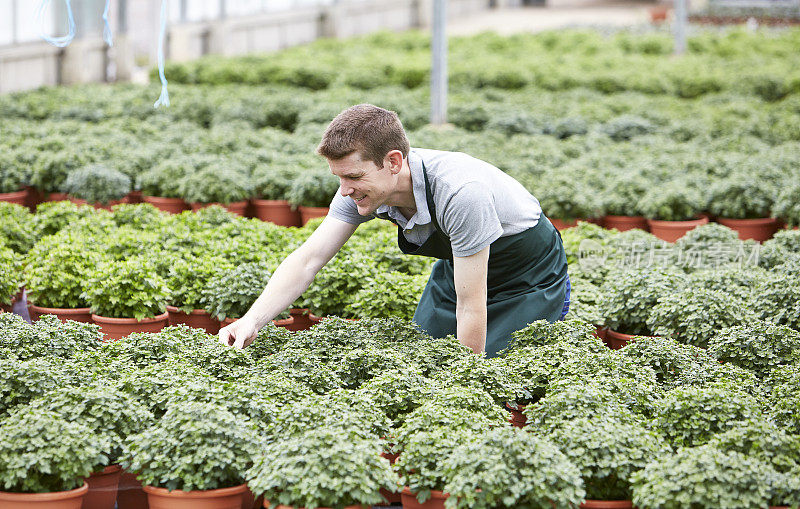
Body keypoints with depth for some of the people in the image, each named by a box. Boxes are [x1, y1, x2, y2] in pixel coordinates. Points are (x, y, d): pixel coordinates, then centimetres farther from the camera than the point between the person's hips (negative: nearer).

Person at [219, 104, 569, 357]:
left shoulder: (460, 192, -40)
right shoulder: (363, 185, -20)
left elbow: (471, 307, -35)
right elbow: (307, 259, -19)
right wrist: (251, 322, -32)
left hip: (530, 279, -7)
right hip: (458, 269, 7)